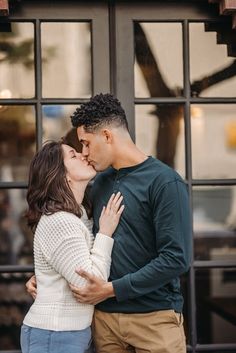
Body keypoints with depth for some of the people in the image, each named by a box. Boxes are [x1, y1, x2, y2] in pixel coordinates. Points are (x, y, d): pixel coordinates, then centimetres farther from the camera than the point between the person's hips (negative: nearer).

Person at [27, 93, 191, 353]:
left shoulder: (164, 182, -10)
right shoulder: (101, 181, 10)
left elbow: (176, 258, -17)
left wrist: (112, 289, -17)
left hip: (154, 318, -5)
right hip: (105, 316, 6)